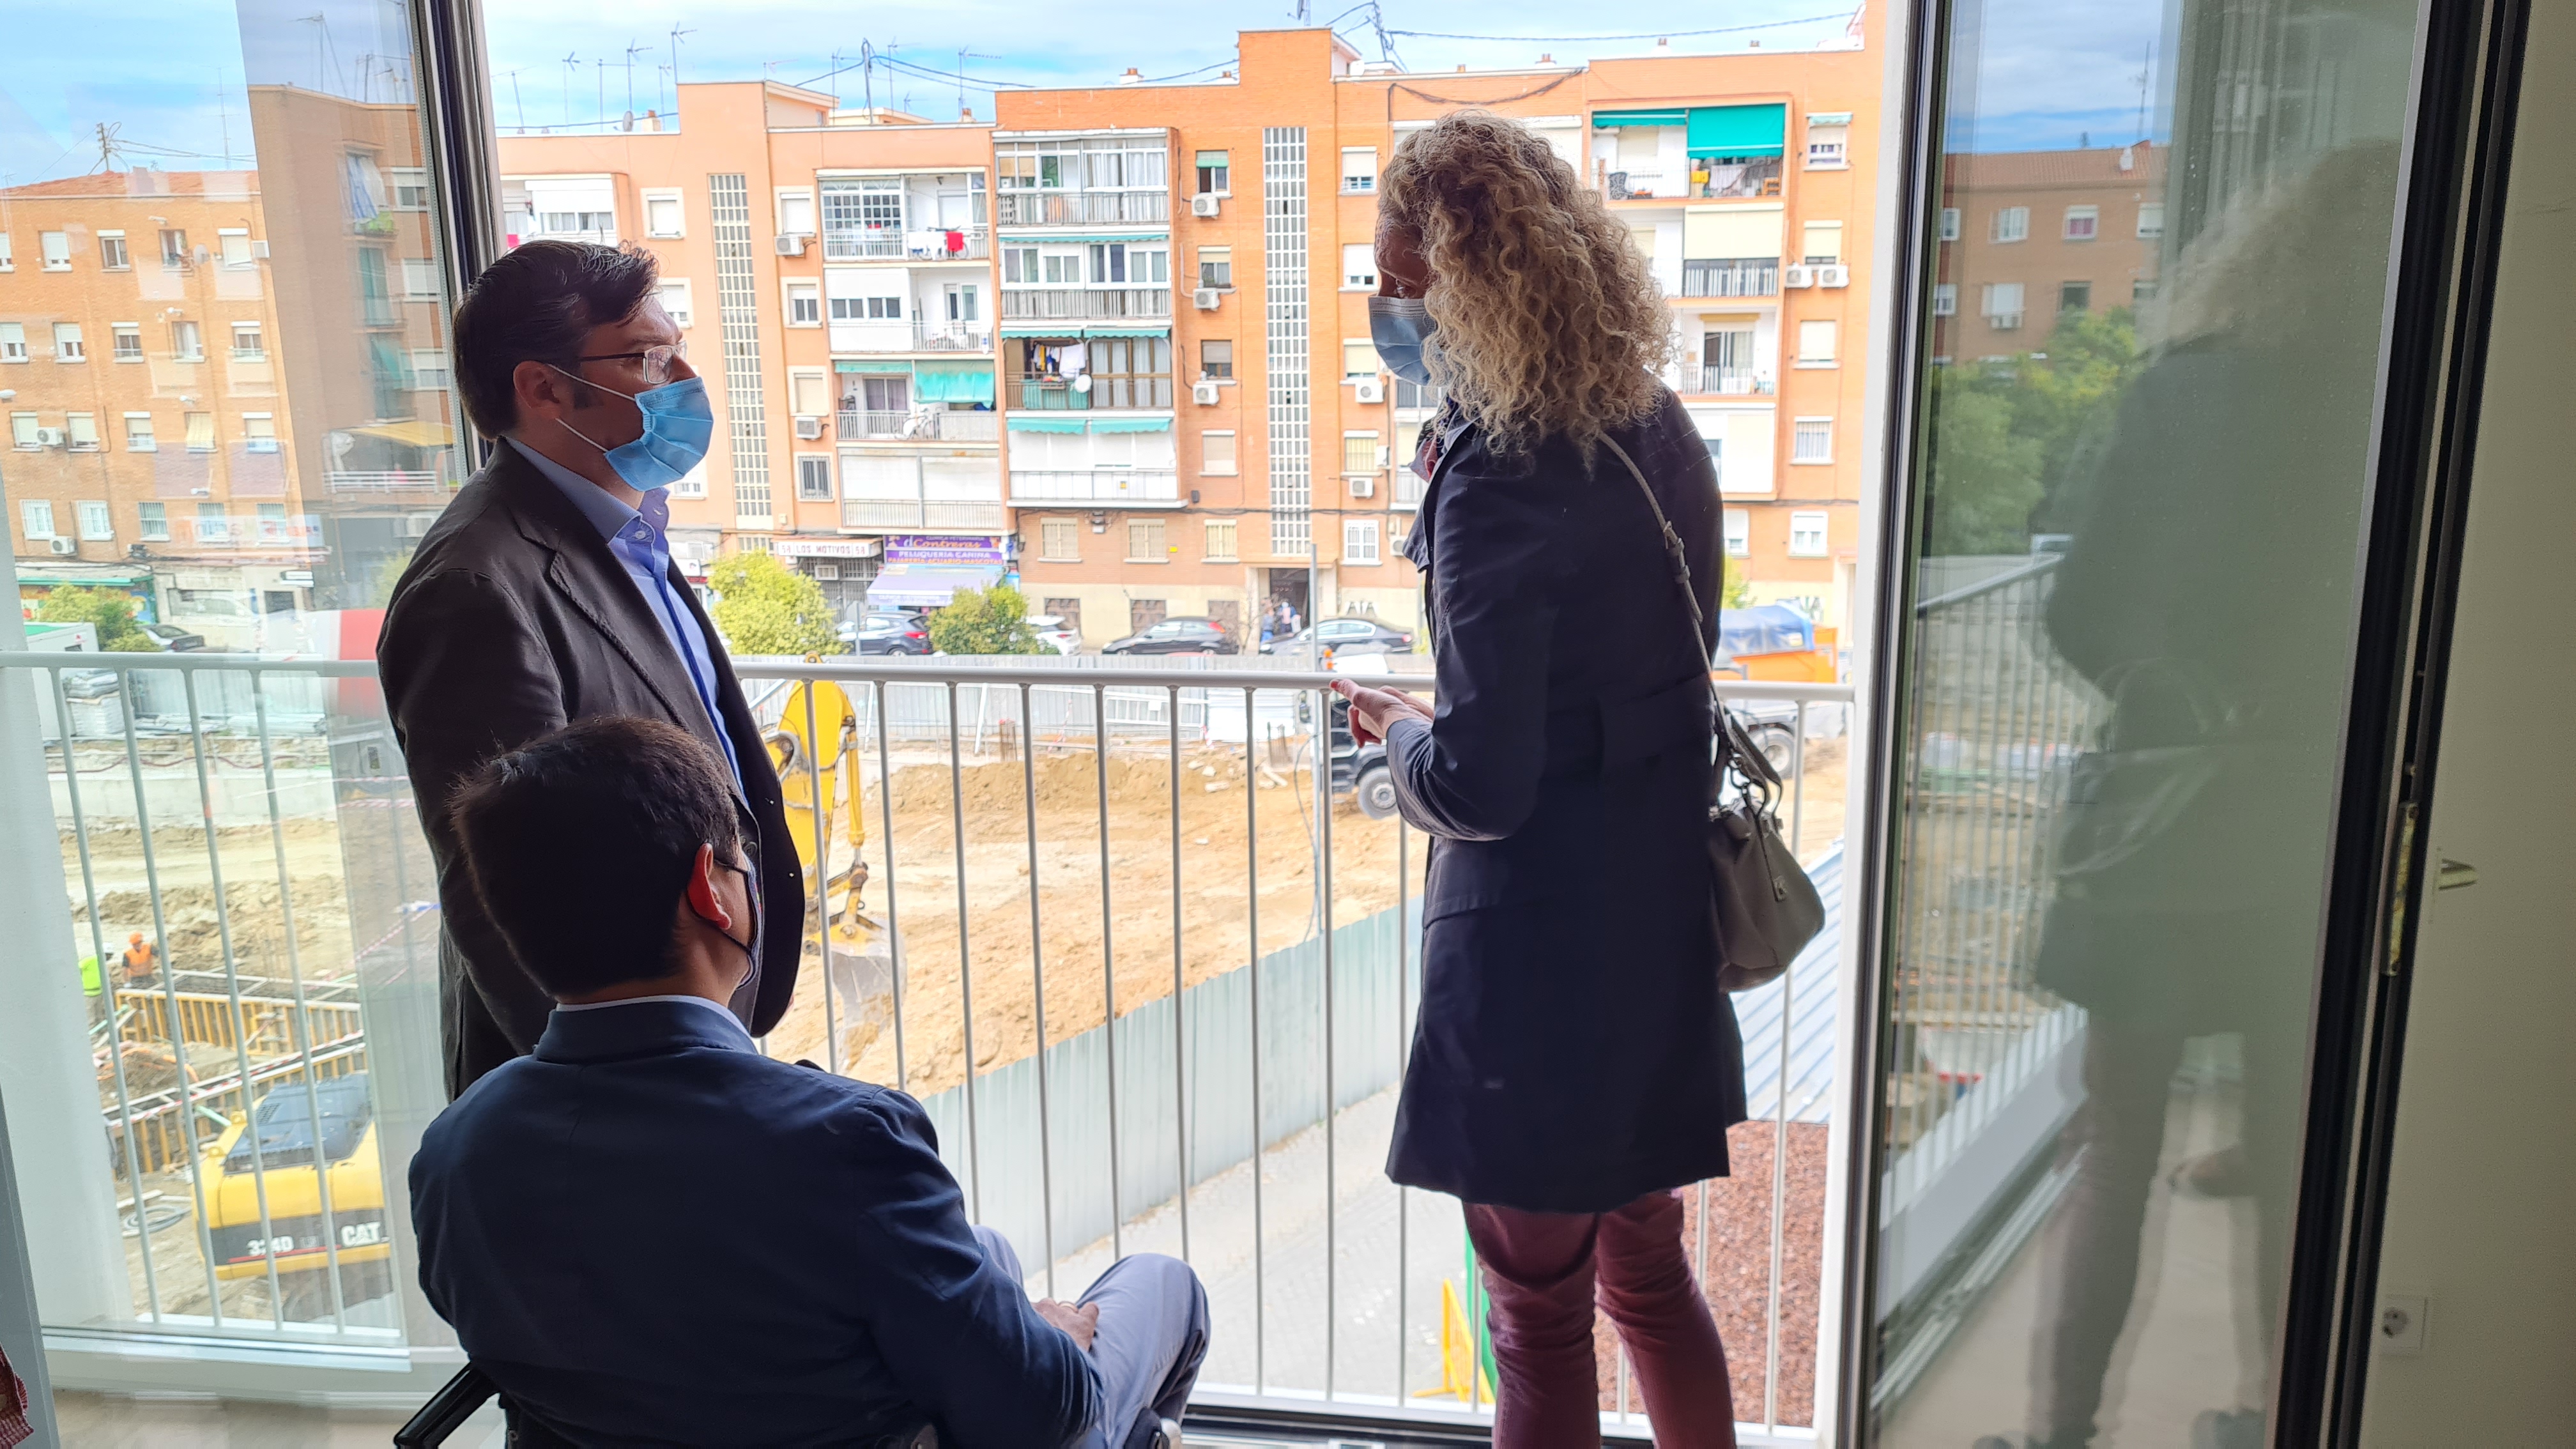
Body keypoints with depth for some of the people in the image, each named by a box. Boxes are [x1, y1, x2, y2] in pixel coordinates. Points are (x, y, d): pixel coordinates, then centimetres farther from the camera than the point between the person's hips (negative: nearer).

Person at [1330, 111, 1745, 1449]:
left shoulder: (1501, 479, -23)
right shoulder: (1655, 427, 3)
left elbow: (1478, 788, -25)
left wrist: (1397, 731, -2)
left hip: (1537, 954, -9)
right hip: (1661, 926, 9)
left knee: (1539, 1314, 10)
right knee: (1647, 1267, 26)